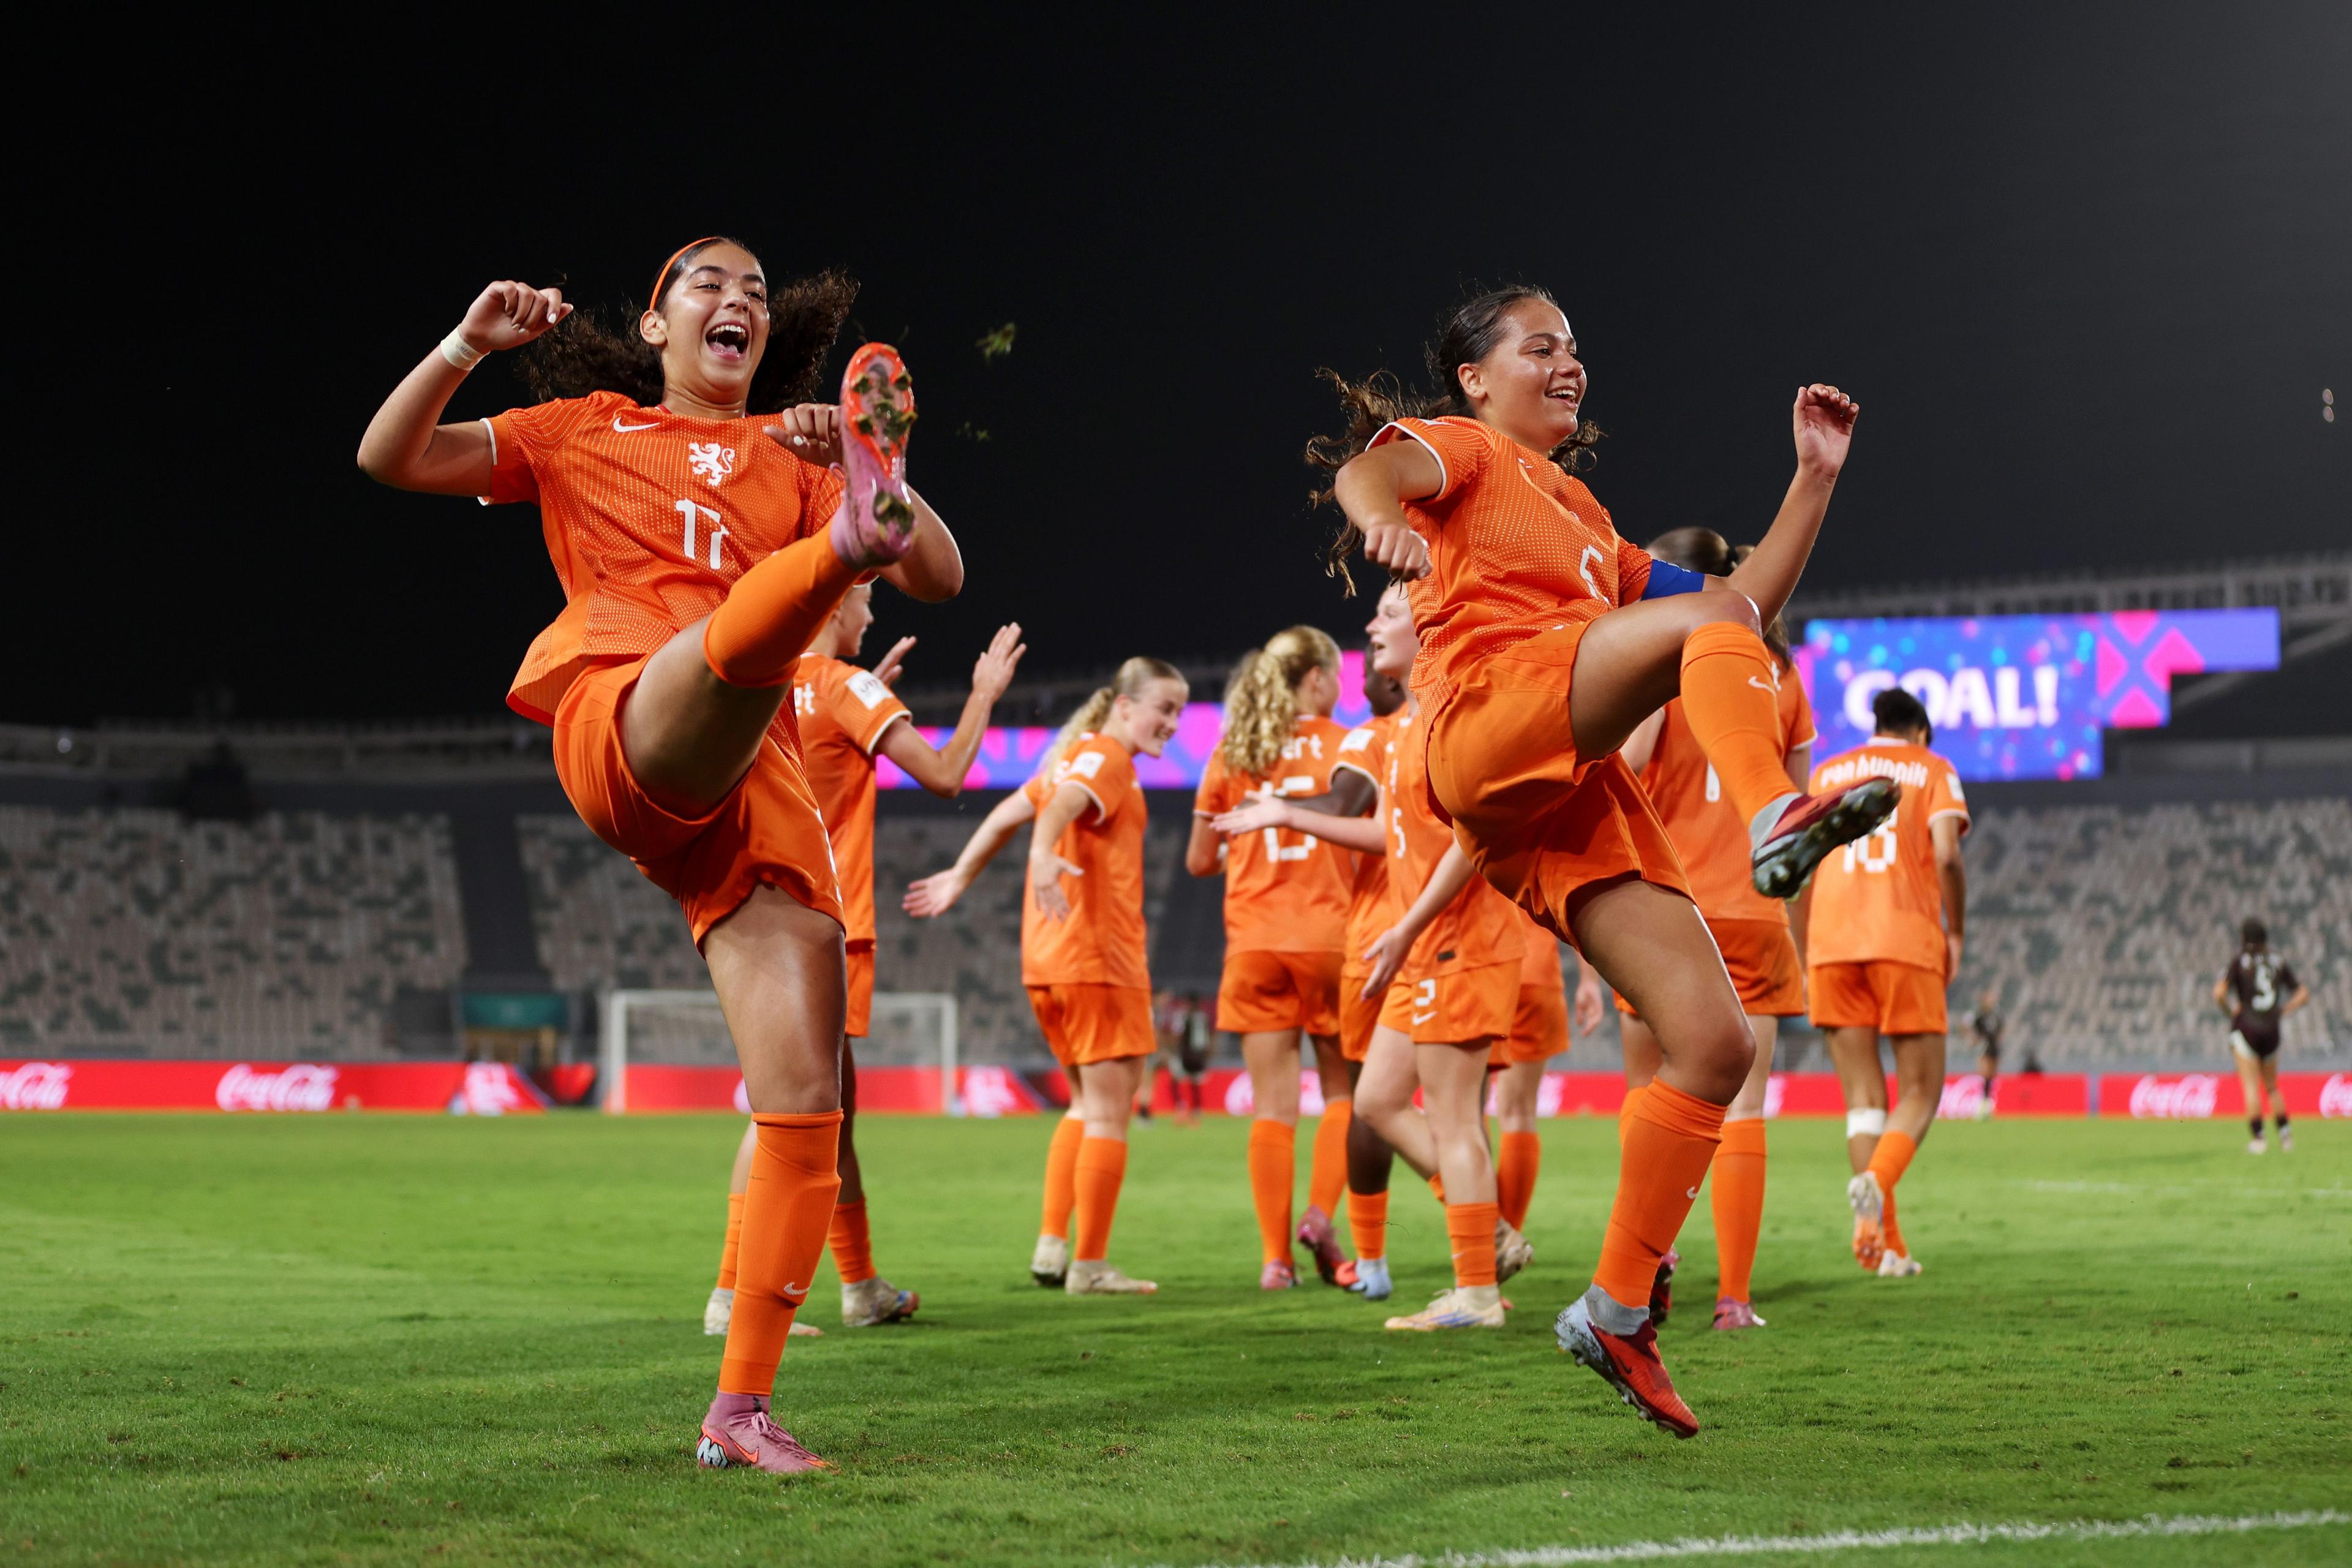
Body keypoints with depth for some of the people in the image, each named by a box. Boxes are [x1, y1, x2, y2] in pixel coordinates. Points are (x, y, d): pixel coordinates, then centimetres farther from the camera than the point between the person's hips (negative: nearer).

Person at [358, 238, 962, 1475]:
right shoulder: (592, 431, 23)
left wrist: (861, 461, -2)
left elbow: (941, 577, 13)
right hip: (618, 728, -3)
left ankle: (740, 1408, -1)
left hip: (755, 776, 3)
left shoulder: (794, 457, 26)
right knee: (747, 623, -40)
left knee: (806, 1104, -8)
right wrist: (467, 345, -1)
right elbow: (390, 457, 16)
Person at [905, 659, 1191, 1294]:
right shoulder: (1107, 758, -8)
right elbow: (1061, 806, -27)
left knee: (1091, 1104, 19)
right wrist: (1043, 854, -47)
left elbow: (1011, 811, 26)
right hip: (1097, 956, -10)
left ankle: (1052, 1243, 13)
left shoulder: (1075, 755, 19)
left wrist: (960, 876, 35)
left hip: (1051, 958, 10)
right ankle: (1090, 1265, -2)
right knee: (1110, 1111, -4)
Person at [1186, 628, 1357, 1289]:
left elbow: (1199, 861, 9)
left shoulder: (1231, 752, 7)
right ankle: (1321, 1215, -8)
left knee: (1272, 1104, 2)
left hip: (1254, 940, 2)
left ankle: (1275, 1255, -2)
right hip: (1328, 933, -2)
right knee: (1343, 1089, 12)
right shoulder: (1343, 746, -2)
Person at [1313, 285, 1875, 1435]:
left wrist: (1814, 479, 28)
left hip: (1574, 793, 7)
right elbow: (1371, 471, -10)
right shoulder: (1462, 449, 16)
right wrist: (1380, 513, -34)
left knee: (1715, 1040, -6)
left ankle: (1618, 1309, 0)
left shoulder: (1582, 519, 38)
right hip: (1488, 714, -7)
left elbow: (1750, 606, 35)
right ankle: (1776, 821, -53)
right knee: (1711, 611, -28)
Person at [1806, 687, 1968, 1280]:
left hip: (1832, 942, 3)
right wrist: (1956, 933, 6)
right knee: (1919, 1093, 5)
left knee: (1863, 1096, 7)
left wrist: (1802, 959, 15)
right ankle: (1877, 1181, -25)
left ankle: (1883, 1239, -5)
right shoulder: (1932, 769, 12)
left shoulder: (1826, 773, 21)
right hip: (1906, 941, -3)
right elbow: (1945, 855, -5)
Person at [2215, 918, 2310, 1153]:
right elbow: (2303, 994, 10)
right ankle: (2285, 1132, 4)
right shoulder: (2277, 962, 8)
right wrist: (2282, 1014, 13)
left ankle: (2257, 1136, -14)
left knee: (2251, 1085, -4)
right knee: (2272, 1086, 16)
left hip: (2246, 1028, -4)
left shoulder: (2240, 962, -4)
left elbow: (2219, 994, -15)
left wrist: (2231, 1010, 1)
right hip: (2271, 1030, 4)